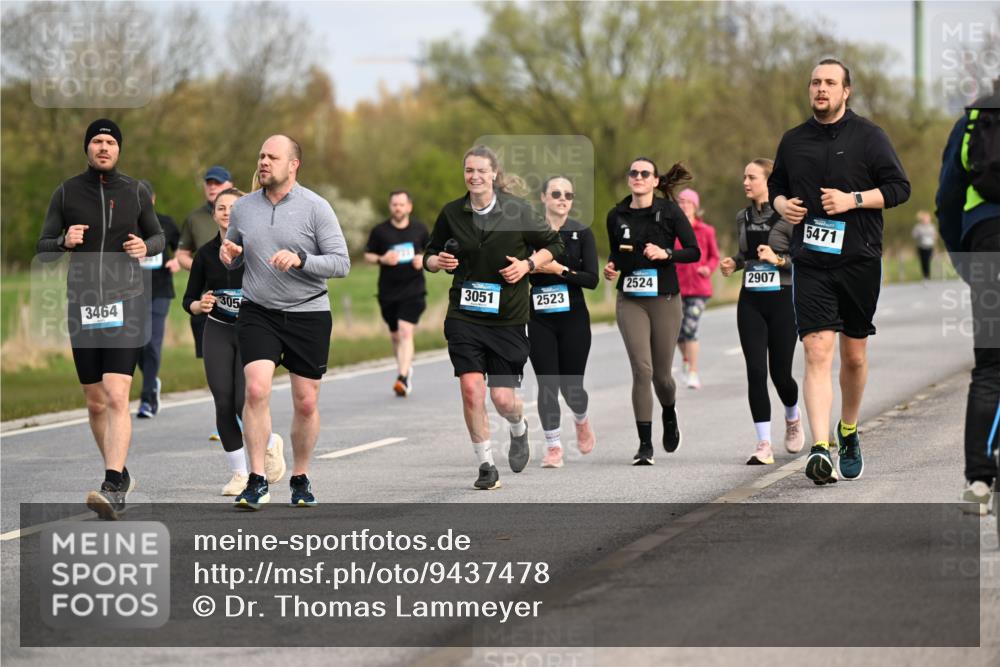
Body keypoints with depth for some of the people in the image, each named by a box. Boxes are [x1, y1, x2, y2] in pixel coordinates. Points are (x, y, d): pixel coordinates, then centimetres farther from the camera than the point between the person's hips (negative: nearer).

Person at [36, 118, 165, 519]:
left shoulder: (135, 192, 1)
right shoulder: (66, 193, 1)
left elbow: (158, 237, 15)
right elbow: (43, 250, 3)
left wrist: (145, 247, -9)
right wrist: (64, 241, -20)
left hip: (125, 304, -2)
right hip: (82, 306, 2)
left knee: (116, 398, -17)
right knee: (95, 404, 12)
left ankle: (113, 490, -25)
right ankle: (120, 474, 33)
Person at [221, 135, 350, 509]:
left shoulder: (316, 208, -5)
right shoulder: (243, 208, 7)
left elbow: (341, 263, -8)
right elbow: (234, 261, 20)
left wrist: (300, 260, -23)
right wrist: (227, 254, -4)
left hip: (308, 314, -1)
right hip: (258, 313, 1)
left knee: (306, 403, 3)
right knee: (256, 390, -17)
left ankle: (300, 479, 21)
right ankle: (257, 482, -13)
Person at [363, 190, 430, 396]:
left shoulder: (419, 229, 2)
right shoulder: (380, 231, -1)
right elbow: (367, 255, 6)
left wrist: (424, 259, -6)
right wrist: (382, 259, -15)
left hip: (413, 290, -2)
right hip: (388, 292, 2)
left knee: (406, 332, -17)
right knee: (395, 336, 12)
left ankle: (403, 379, -23)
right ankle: (405, 367, 39)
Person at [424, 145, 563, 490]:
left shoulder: (517, 210, -4)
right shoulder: (451, 213, 1)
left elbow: (553, 243, 8)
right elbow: (429, 256, 14)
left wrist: (528, 264, -9)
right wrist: (438, 261, -9)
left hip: (508, 317, -1)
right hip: (464, 316, 1)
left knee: (503, 398, -1)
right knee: (471, 389, -13)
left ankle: (519, 430, 36)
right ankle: (486, 465, 1)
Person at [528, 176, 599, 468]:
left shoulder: (581, 233, 1)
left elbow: (592, 279, -7)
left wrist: (560, 270, -18)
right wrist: (530, 267, -13)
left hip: (573, 317, 0)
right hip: (539, 320, 1)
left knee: (571, 385, 1)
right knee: (547, 384, -8)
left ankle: (582, 421, 35)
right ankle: (553, 447, 2)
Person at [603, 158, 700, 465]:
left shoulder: (670, 212, -3)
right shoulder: (616, 216, 6)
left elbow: (694, 252, -1)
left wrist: (665, 253, -17)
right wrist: (611, 267, -1)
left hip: (665, 300, -1)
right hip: (630, 301, 1)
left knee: (661, 373, 5)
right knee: (642, 369, -13)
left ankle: (669, 416, 40)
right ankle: (645, 445, -7)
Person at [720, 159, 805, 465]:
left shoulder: (787, 218, -7)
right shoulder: (743, 218, 10)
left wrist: (779, 260, -21)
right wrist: (733, 264, 5)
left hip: (782, 301, -4)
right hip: (750, 302, 4)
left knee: (780, 373, 2)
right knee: (755, 372, -6)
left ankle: (793, 418, 36)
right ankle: (764, 445, -5)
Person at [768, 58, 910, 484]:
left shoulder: (868, 137, 1)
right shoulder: (794, 141, 10)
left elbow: (899, 188, -1)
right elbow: (776, 185, 24)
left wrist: (853, 200, -14)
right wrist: (781, 205, 1)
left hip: (859, 261, -1)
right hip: (810, 262, 1)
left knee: (854, 355, 11)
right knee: (818, 352, -14)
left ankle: (849, 433, 35)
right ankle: (820, 449, -23)